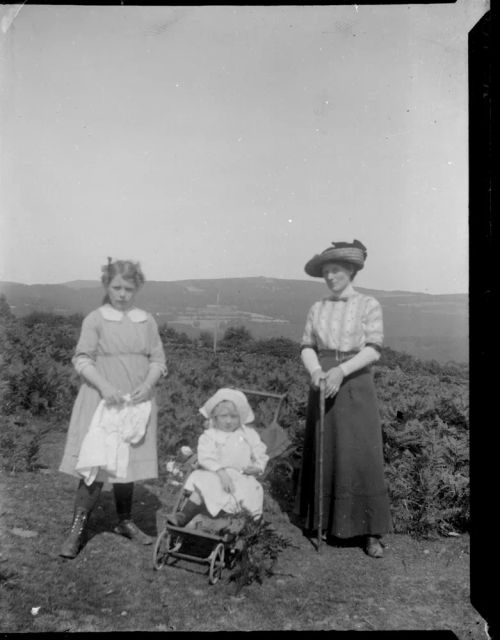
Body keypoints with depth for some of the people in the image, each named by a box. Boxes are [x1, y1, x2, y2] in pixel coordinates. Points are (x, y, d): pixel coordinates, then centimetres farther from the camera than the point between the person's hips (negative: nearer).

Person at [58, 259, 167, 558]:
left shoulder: (147, 321, 6)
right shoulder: (95, 319, -3)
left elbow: (158, 360, 7)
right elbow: (82, 359, -7)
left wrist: (148, 384, -11)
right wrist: (104, 386, -21)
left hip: (137, 402, 3)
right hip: (102, 401, -3)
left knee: (129, 464, 12)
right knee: (95, 466, -3)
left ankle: (125, 521, 30)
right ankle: (77, 530, 10)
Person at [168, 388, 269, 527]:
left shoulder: (249, 434, 16)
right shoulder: (210, 436, 9)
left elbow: (260, 456, 17)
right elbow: (205, 458, -6)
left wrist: (257, 467, -7)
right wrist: (220, 472, -23)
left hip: (241, 478, 1)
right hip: (215, 476, 0)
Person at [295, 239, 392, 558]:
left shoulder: (370, 305, -2)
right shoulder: (317, 309, 9)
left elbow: (373, 351, -10)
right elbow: (307, 348, 4)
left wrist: (341, 371, -24)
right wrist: (315, 371, -17)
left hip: (356, 387, -3)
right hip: (323, 387, 4)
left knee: (362, 458, -4)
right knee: (323, 456, 7)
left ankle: (372, 533, 6)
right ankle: (324, 521, 21)